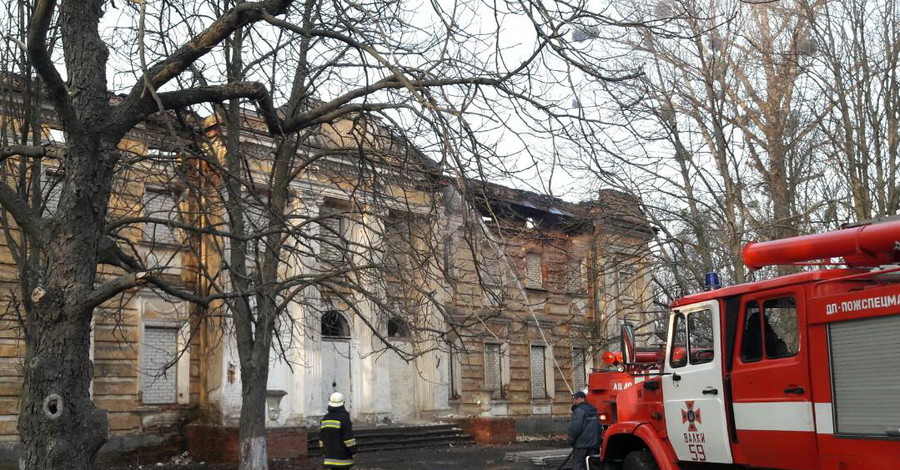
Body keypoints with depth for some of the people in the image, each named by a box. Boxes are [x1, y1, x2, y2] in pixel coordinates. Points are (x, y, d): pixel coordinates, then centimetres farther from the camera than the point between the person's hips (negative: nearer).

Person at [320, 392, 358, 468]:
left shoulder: (325, 418, 6)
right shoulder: (344, 418, -14)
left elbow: (321, 438, 12)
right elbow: (349, 437, -16)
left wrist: (324, 452, 21)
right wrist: (353, 451, -9)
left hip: (330, 456, 6)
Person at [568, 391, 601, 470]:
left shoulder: (579, 411, -13)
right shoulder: (593, 411, 15)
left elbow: (575, 428, -19)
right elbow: (599, 428, 19)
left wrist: (571, 441, -7)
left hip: (581, 445, -8)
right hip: (594, 444, 8)